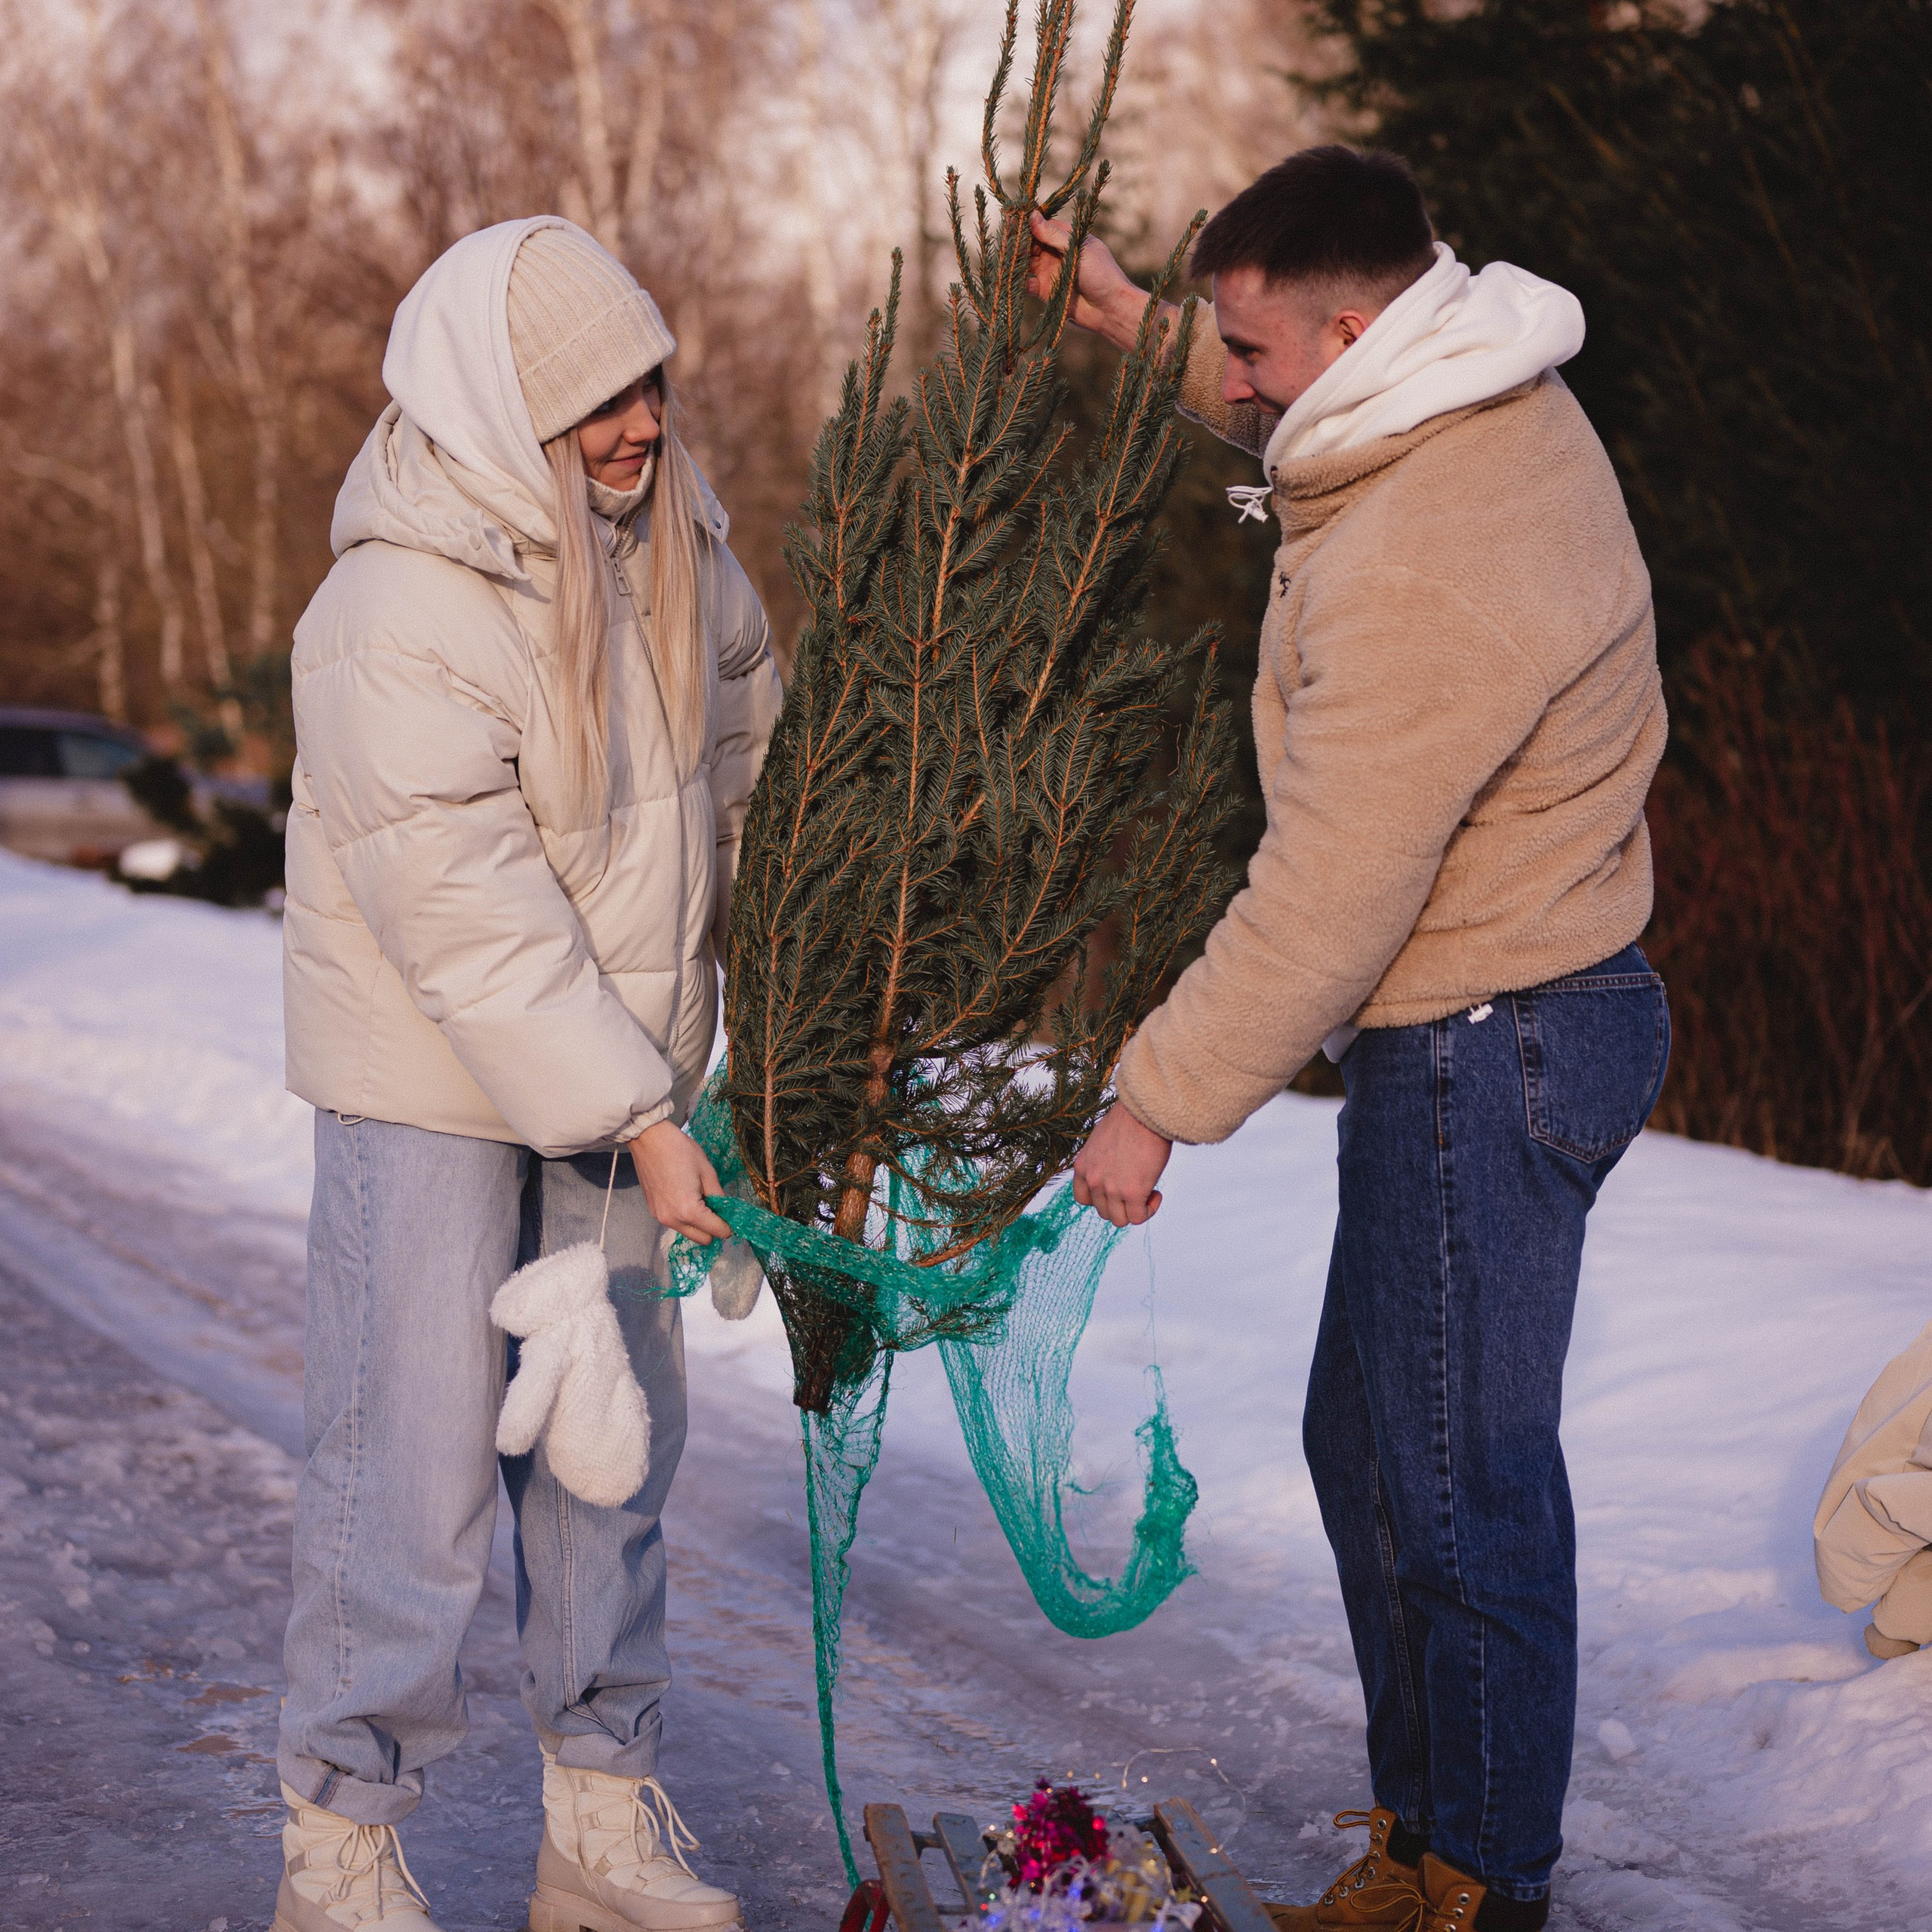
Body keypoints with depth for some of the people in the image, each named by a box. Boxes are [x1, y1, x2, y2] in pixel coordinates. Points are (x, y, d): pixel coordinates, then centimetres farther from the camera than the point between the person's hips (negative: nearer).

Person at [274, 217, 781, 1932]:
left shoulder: (664, 529, -1)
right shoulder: (398, 620, -23)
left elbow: (749, 715, 16)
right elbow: (468, 918, -25)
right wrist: (639, 1120, -24)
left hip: (616, 1062, 7)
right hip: (432, 1081, -7)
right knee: (415, 1454, -2)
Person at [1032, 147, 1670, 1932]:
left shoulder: (1417, 579, -27)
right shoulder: (1502, 409, 4)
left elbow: (1326, 903, -25)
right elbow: (1302, 433, 29)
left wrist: (1157, 1104, -17)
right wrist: (1142, 326, 20)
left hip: (1489, 1054, -11)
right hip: (1512, 1014, 11)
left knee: (1461, 1488, 2)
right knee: (1367, 1446, 18)